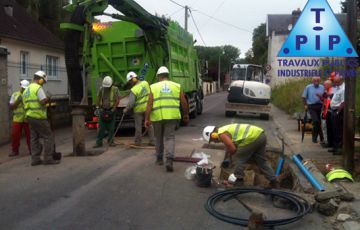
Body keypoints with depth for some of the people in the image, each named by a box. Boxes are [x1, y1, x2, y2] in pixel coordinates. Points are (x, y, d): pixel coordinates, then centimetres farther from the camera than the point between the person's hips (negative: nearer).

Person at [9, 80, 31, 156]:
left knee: (29, 135, 1)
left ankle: (31, 149, 13)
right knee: (15, 135, 1)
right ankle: (15, 151, 13)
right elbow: (11, 107, 6)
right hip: (17, 119, 1)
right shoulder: (15, 95, 9)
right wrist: (17, 101, -10)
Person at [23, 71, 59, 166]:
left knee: (34, 138, 10)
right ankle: (48, 159, -5)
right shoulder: (38, 88, -10)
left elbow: (25, 104, 19)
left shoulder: (26, 90, 18)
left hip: (29, 117, 9)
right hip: (38, 117, -9)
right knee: (48, 136, -3)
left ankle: (35, 159, 10)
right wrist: (47, 99, 1)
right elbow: (43, 101, -19)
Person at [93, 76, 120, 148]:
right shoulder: (101, 89, 0)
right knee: (101, 127, 0)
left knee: (111, 127, 3)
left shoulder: (115, 89, -8)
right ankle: (99, 142, 4)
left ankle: (110, 141, 15)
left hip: (111, 111, -2)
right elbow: (98, 99, 9)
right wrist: (97, 108, 2)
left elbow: (118, 100, -8)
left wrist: (113, 109, -10)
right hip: (103, 110, 2)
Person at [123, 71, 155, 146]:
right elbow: (150, 92, 9)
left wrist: (126, 109, -5)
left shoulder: (134, 90, -18)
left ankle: (138, 142, 17)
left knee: (138, 126, 9)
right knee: (150, 125, 10)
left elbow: (131, 102, -18)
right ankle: (152, 141, 11)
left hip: (139, 109, -4)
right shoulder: (145, 83, -5)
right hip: (148, 107, 4)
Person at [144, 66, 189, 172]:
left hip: (157, 116, 0)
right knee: (170, 137, 4)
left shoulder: (153, 87, 3)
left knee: (158, 137, 18)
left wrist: (147, 119, -4)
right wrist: (186, 115, 19)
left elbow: (149, 104, -5)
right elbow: (184, 103, 6)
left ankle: (159, 159, 31)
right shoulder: (177, 86, 7)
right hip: (172, 116, 0)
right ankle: (169, 160, -14)